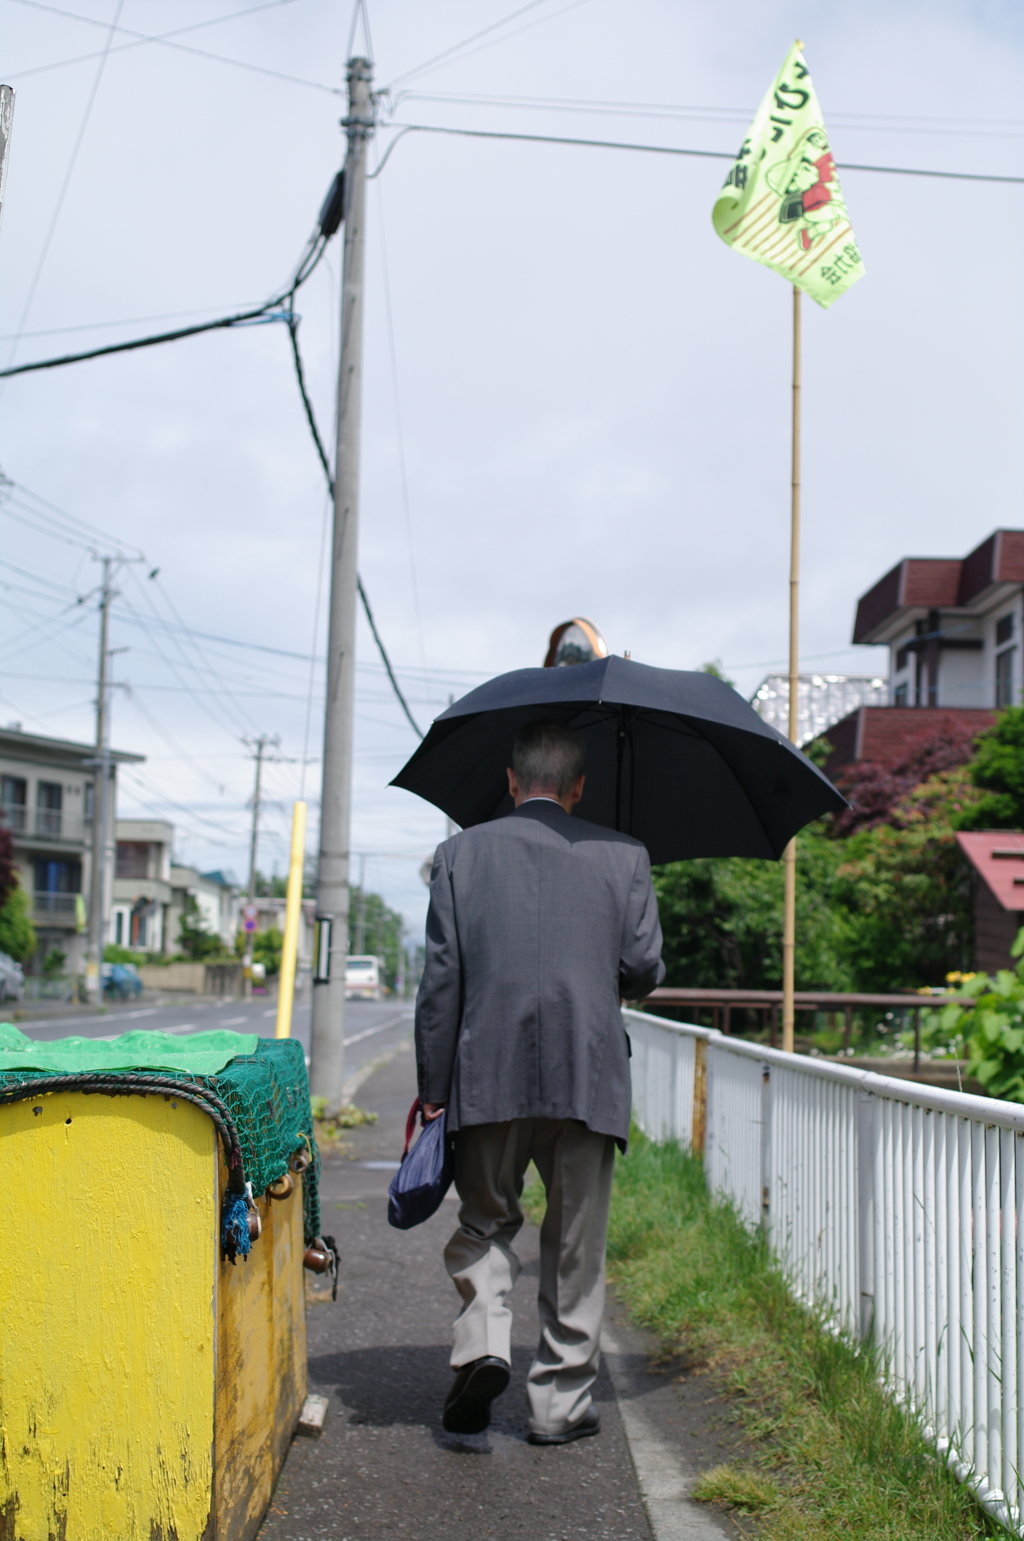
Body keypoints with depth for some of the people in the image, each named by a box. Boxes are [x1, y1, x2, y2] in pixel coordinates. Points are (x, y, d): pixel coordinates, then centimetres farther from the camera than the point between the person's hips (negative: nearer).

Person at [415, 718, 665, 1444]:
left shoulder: (462, 852, 4)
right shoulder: (623, 856, 4)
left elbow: (442, 980, 0)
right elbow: (644, 967, -1)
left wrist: (433, 1088, 4)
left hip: (488, 1076, 0)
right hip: (589, 1077, 0)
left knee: (484, 1223, 16)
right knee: (577, 1246, 11)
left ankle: (483, 1345, -6)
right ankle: (562, 1400, 15)